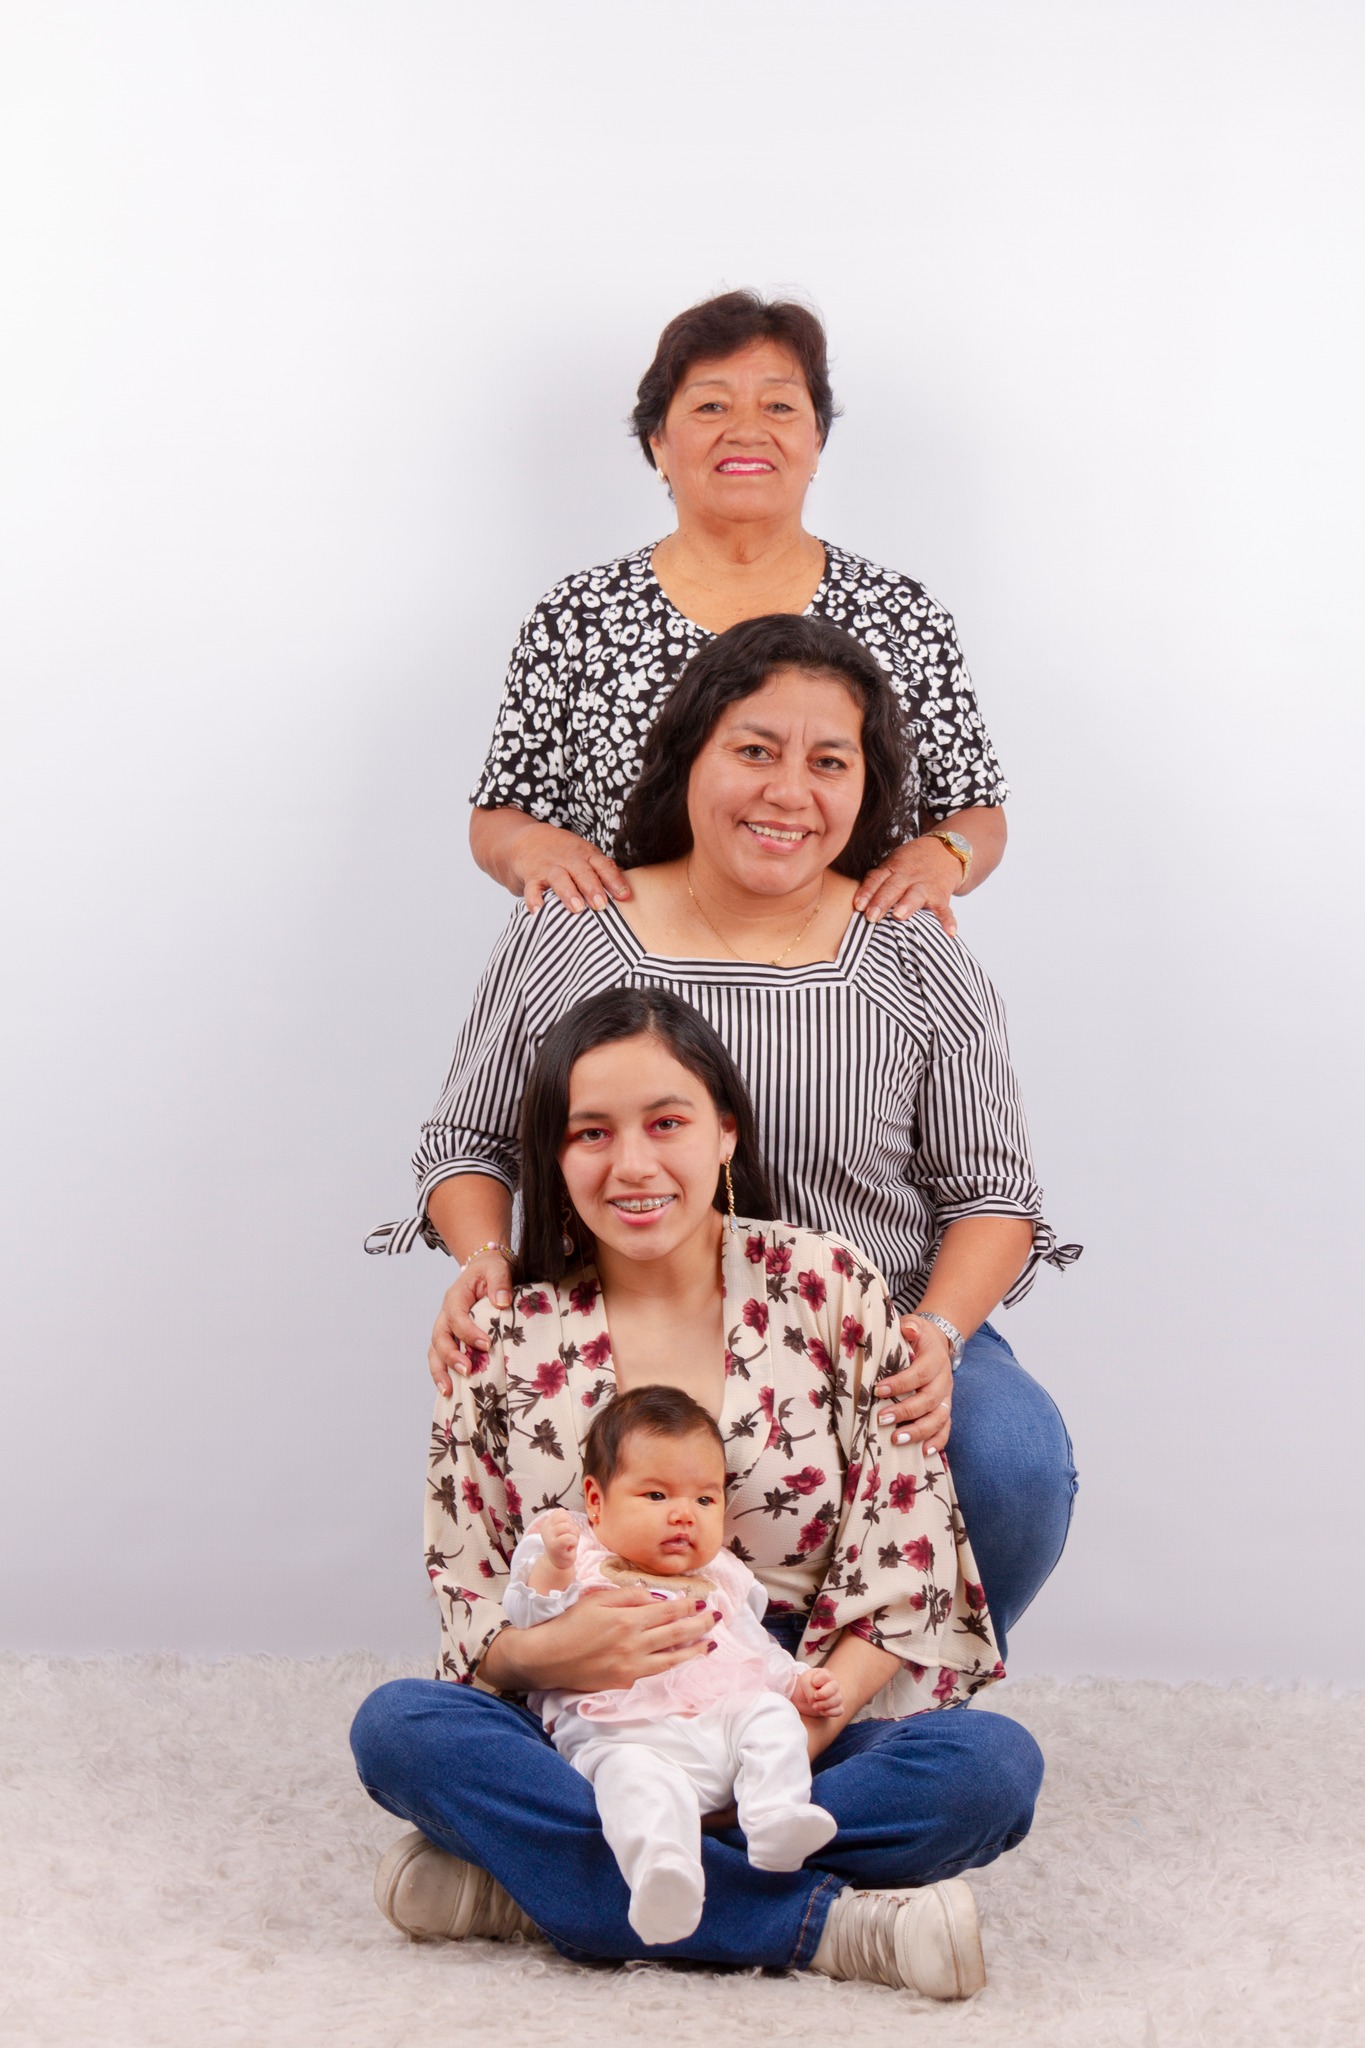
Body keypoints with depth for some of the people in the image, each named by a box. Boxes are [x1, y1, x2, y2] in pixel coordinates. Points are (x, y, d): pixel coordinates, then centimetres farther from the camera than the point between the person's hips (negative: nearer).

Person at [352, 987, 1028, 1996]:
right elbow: (467, 1601, 3)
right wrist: (552, 1648, -22)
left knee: (994, 1763, -30)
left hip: (804, 1731, -1)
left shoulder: (831, 1286, 0)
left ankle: (527, 1881, -26)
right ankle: (830, 1922, -31)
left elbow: (903, 1561, -4)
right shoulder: (506, 1339, 4)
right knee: (397, 1726, -27)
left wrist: (805, 1729, -20)